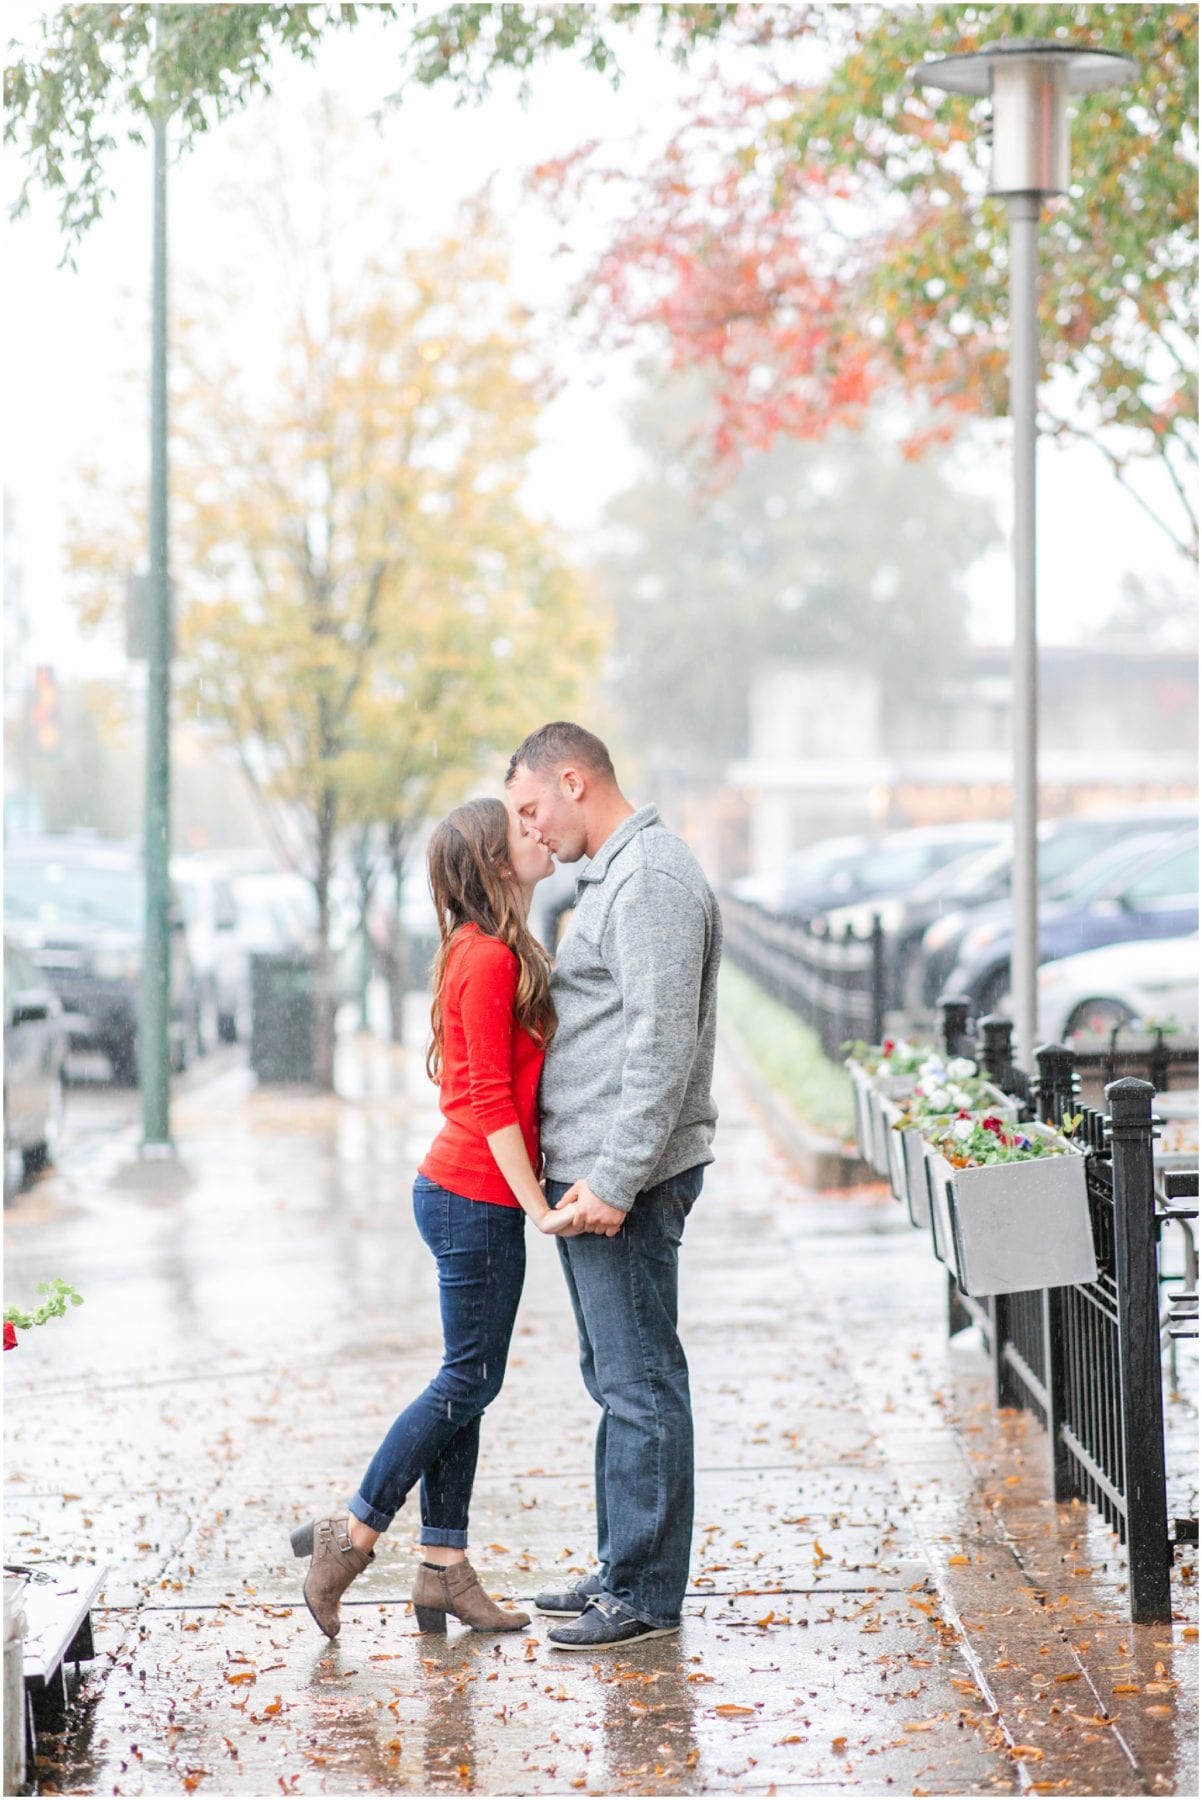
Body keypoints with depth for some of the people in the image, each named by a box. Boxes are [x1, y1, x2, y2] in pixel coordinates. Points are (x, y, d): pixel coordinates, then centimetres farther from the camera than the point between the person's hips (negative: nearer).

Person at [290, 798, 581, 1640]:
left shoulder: (489, 953, 14)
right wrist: (538, 1208, -19)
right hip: (478, 1198, -10)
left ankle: (445, 1569, 14)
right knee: (469, 1380, -3)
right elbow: (491, 1103, -18)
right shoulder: (490, 960, -16)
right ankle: (350, 1535, 5)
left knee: (466, 1381, 10)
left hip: (460, 1193, 10)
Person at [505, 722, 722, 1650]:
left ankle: (647, 1594, 0)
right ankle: (624, 1570, 24)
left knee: (639, 1381, -6)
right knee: (617, 1375, 16)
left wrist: (614, 1180, -24)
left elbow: (664, 1046, -23)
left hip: (625, 1180, -11)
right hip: (592, 1172, 11)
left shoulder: (651, 879, -15)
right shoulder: (615, 874, 19)